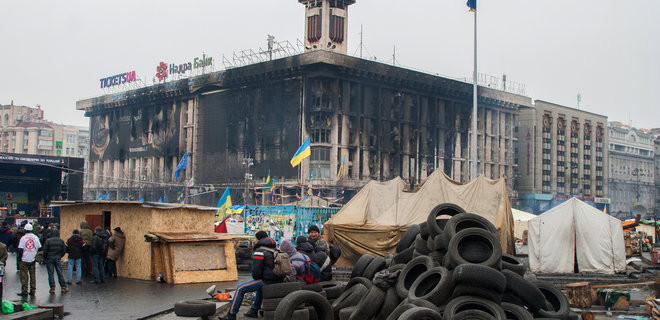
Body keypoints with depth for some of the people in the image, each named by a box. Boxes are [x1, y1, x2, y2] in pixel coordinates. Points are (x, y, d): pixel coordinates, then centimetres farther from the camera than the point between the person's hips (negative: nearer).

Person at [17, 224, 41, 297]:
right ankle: (33, 291, 11)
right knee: (33, 276, 10)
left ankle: (24, 292, 3)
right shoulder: (36, 237, 3)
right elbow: (39, 248, 4)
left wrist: (20, 258, -3)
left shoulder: (23, 238, -8)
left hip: (24, 260, -4)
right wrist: (37, 256, 16)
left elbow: (20, 249, -11)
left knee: (24, 276, 3)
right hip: (33, 260, 4)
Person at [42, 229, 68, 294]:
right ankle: (63, 287, 9)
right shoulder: (61, 241, 1)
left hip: (49, 259, -3)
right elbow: (64, 250, 5)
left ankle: (52, 288, 2)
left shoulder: (48, 241, -9)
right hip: (58, 259, 3)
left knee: (50, 274, 3)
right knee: (60, 273, 8)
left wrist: (45, 258, 5)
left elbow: (45, 250, -10)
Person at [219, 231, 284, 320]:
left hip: (266, 281, -9)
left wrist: (256, 278, 6)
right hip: (278, 281, 9)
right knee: (259, 287, 39)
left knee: (240, 289, -1)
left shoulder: (259, 252, -11)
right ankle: (254, 310, 41)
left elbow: (256, 270, -16)